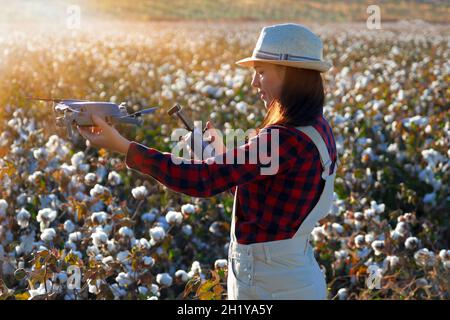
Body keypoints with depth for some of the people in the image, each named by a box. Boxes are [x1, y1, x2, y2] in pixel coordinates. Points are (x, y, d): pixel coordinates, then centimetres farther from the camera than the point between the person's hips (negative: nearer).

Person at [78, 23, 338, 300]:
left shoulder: (287, 139, -24)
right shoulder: (318, 129, 5)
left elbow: (202, 180, -28)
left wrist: (122, 146, -25)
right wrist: (228, 157, 11)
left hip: (271, 285, -9)